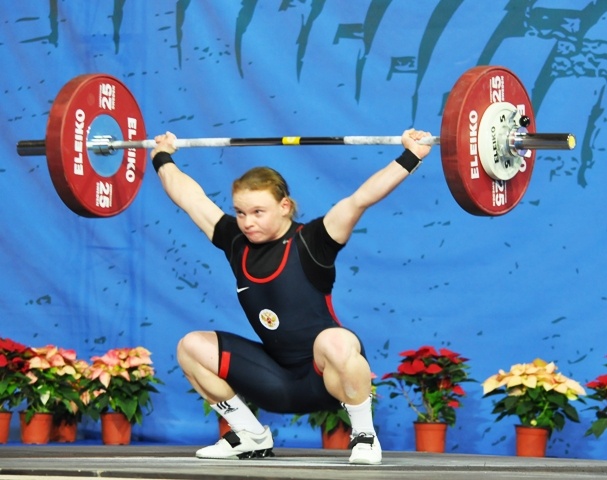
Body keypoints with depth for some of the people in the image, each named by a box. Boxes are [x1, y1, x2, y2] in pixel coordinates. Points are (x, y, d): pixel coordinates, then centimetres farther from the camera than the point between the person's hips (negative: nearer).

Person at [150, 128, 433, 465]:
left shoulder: (310, 244, -14)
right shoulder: (236, 244, 0)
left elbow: (360, 198, -23)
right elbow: (190, 197, 12)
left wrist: (410, 157, -29)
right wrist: (163, 158, 22)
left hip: (326, 376, -6)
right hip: (279, 382, 6)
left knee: (335, 342, -39)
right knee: (192, 347, -4)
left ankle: (364, 436, -16)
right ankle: (252, 437, 8)